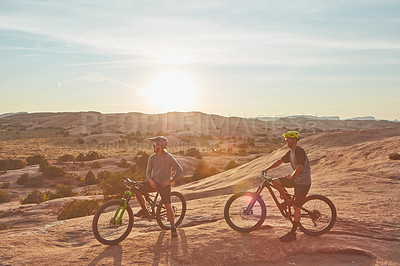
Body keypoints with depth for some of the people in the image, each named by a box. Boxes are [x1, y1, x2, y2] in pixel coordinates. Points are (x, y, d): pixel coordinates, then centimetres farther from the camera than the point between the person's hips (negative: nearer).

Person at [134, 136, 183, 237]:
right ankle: (144, 211, 8)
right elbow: (148, 171, 8)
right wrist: (150, 180, -12)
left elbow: (179, 170, -10)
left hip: (164, 184, -4)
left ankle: (173, 228, 8)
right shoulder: (152, 158, 3)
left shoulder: (168, 157, -11)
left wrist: (170, 181, -14)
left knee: (168, 206, -9)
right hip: (154, 182, 5)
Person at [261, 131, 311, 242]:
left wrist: (290, 177, -9)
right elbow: (280, 161, 16)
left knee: (296, 207, -6)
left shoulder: (299, 151, -18)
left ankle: (292, 234, 2)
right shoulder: (291, 152, 11)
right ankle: (287, 200, 16)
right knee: (275, 182, -2)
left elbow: (300, 168, -23)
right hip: (296, 179, 9)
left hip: (303, 182, -9)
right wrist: (267, 169, 12)